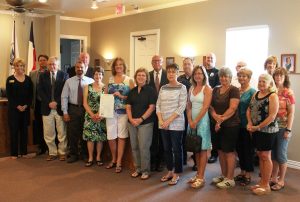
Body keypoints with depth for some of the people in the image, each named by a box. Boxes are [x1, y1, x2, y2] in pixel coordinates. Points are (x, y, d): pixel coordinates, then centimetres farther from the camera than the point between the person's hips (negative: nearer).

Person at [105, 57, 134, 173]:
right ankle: (114, 159, 24)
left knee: (121, 136, 2)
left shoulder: (129, 80, 1)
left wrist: (122, 96, -15)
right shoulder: (110, 80, 11)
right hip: (110, 111, 3)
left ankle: (119, 162, 12)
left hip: (123, 112, -3)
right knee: (111, 137, 3)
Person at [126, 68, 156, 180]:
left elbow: (152, 107, -9)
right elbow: (128, 107, 10)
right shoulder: (132, 91, 12)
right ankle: (138, 169, 20)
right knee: (134, 147, 7)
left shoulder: (150, 90, -2)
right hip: (132, 123, 5)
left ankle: (145, 170, 7)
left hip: (146, 123, -5)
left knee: (144, 147, -6)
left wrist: (141, 119, -14)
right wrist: (131, 119, -6)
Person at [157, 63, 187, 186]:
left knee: (177, 149, 3)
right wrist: (161, 120, -7)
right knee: (166, 148, 11)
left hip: (176, 124, -4)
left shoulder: (182, 87, -4)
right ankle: (170, 171, 26)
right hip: (163, 124, 5)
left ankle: (176, 174, 16)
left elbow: (182, 107, -11)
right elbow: (158, 105, 8)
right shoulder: (163, 88, 9)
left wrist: (169, 120, -15)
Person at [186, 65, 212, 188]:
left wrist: (196, 121, -14)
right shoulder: (191, 89, 12)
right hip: (192, 120, 6)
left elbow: (205, 107, -13)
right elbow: (189, 106, 10)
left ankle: (201, 177, 2)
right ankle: (198, 175, 17)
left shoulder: (207, 88, -5)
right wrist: (190, 121, -4)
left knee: (202, 149, -2)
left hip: (202, 120, -6)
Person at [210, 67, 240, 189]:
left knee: (229, 151, 0)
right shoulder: (215, 90, 11)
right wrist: (216, 116, -11)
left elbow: (232, 108, -16)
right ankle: (223, 175, 26)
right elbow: (211, 106, 7)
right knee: (220, 150, 12)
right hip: (217, 125, 6)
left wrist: (221, 119, -15)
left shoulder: (234, 90, -7)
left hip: (230, 125, -6)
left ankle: (230, 179, 9)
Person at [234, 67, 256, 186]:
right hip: (237, 125, 6)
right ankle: (242, 172, 30)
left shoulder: (252, 92, -9)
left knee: (248, 150, 4)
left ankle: (248, 175, 17)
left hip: (247, 126, -6)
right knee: (239, 149, 14)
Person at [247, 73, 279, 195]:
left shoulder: (273, 96, -12)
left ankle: (266, 185, 12)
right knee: (260, 155, 13)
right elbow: (249, 109, 11)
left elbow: (272, 116, -18)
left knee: (265, 156, 1)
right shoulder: (256, 94, 10)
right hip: (256, 130, 7)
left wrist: (258, 127, -16)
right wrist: (250, 123, -5)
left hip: (267, 130, -7)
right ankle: (262, 182, 24)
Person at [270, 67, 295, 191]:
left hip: (282, 127, -4)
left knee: (281, 154, 4)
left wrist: (288, 130, -12)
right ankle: (273, 178, 25)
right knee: (273, 154, 12)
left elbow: (291, 113, -8)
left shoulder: (288, 93, -7)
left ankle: (281, 181, 17)